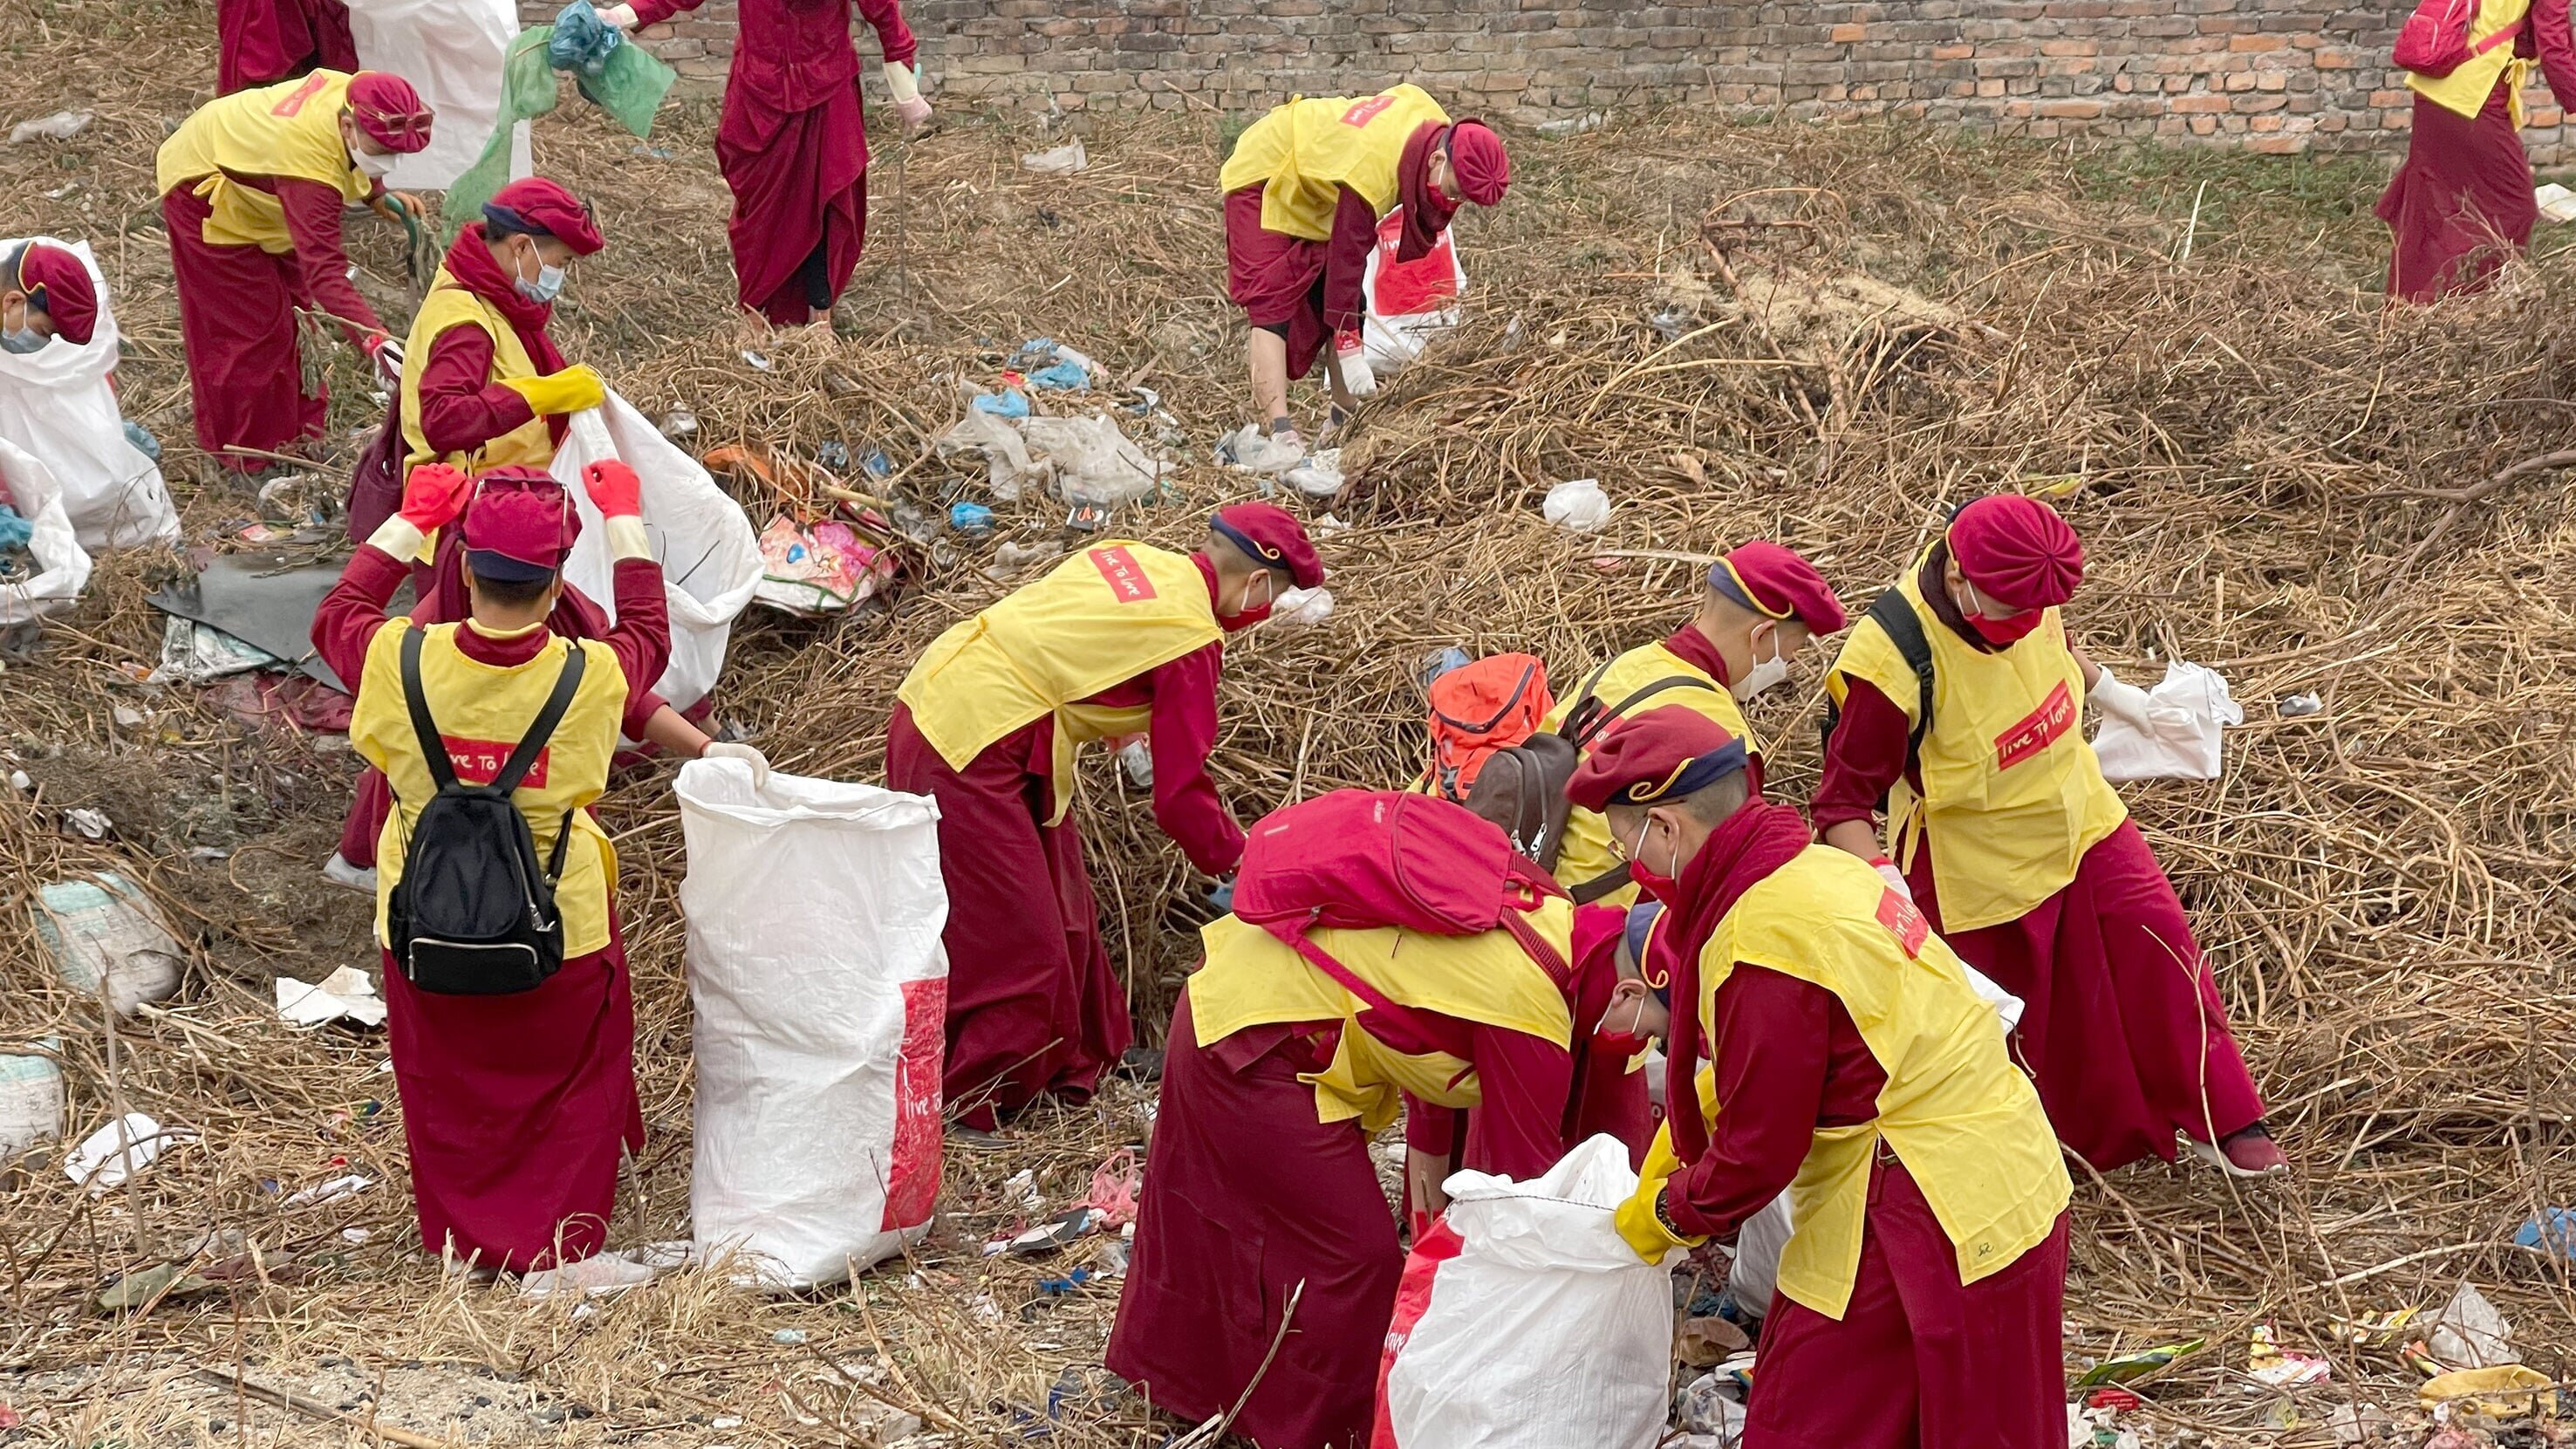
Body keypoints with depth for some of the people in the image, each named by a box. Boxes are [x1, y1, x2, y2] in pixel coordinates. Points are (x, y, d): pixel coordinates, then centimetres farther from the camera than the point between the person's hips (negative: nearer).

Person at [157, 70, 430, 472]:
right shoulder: (311, 171, -46)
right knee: (253, 326, -3)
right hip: (205, 192, -8)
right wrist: (374, 340, -61)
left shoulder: (356, 94, -23)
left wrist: (378, 195, -6)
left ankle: (295, 430, 30)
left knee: (294, 304, 14)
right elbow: (325, 270, -51)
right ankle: (240, 452, 15)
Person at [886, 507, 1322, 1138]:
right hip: (971, 758, -9)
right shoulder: (1193, 641, -12)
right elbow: (1180, 795, -8)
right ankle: (969, 1113, 9)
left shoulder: (1130, 557, 9)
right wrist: (1239, 861, 9)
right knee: (1017, 950, -1)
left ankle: (1069, 1074, 33)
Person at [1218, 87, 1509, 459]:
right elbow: (1346, 260, -35)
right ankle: (1280, 432, -28)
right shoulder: (1371, 172, -42)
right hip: (1265, 185, -9)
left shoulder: (1439, 127, -18)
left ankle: (1345, 418, 10)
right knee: (1274, 307, -18)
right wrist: (1350, 349, -31)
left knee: (1338, 304, 6)